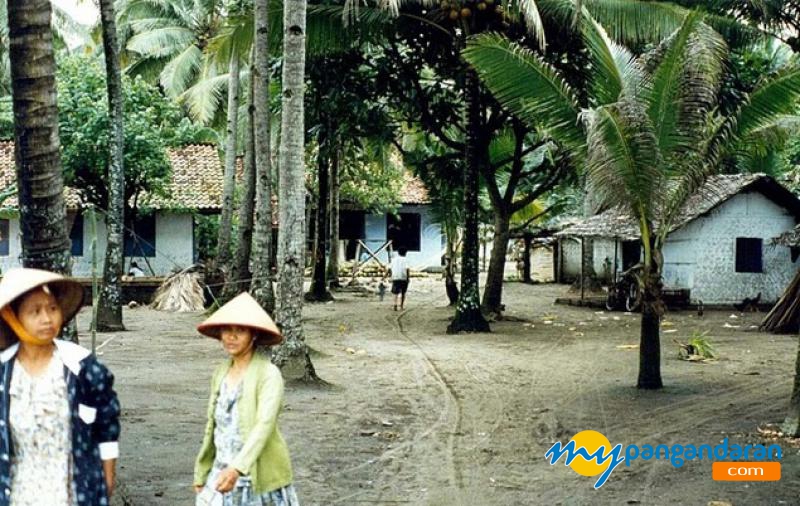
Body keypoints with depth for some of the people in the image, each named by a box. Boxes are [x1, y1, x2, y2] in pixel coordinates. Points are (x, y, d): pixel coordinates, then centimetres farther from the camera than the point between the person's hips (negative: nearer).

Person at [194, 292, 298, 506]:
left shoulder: (268, 374, -14)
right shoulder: (221, 372, 7)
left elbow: (264, 425, -26)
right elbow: (213, 426, 13)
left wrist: (237, 468, -38)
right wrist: (202, 473, 14)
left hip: (259, 478, -5)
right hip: (222, 474, 6)